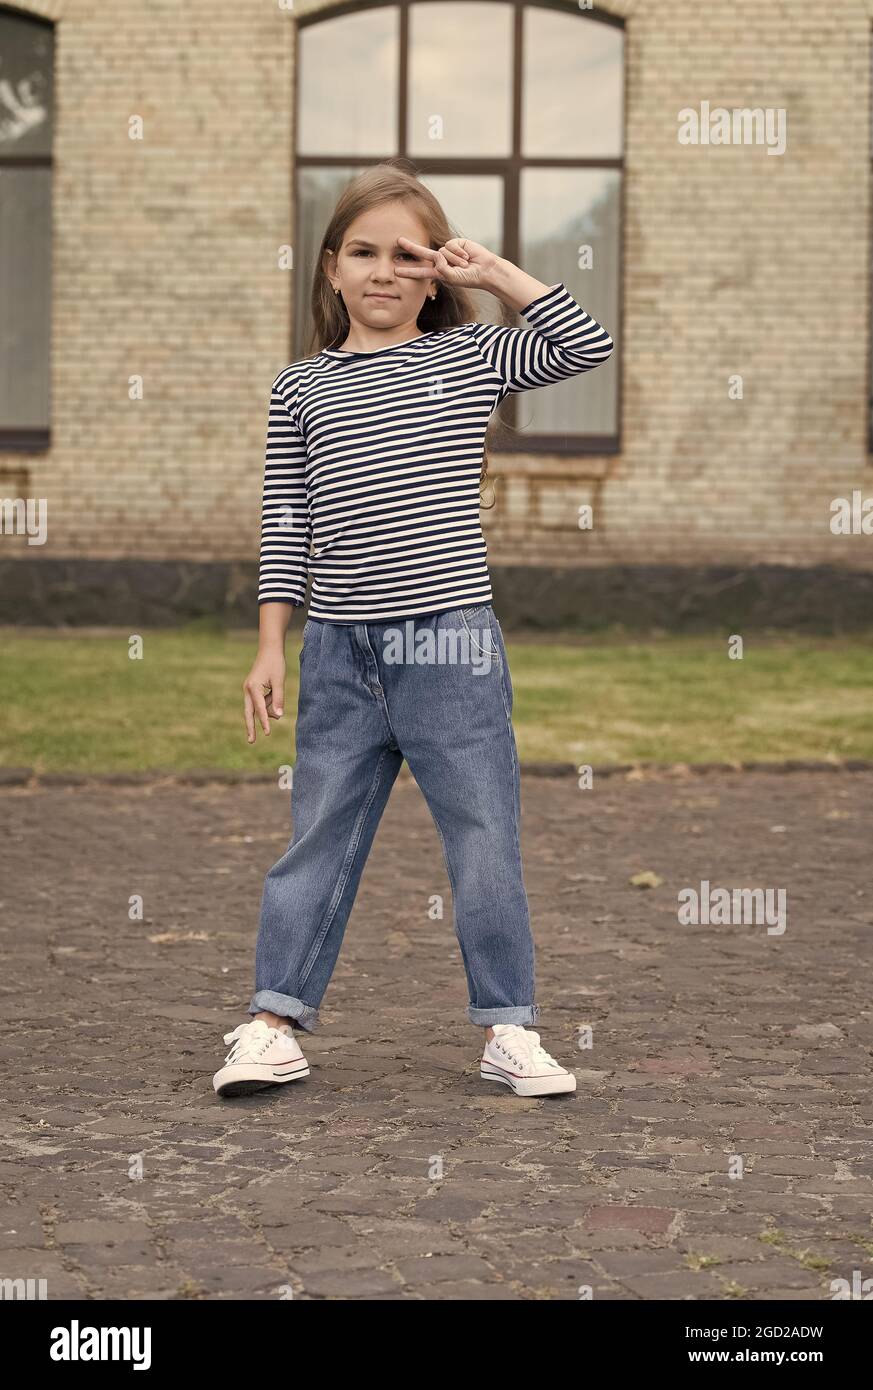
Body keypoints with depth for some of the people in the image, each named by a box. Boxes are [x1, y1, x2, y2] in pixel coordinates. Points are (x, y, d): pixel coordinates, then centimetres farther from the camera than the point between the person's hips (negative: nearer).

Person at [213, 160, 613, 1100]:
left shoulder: (471, 358, 5)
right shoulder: (301, 387, 8)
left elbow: (587, 345, -4)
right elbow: (286, 525, 7)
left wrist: (496, 273, -3)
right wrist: (272, 647, 3)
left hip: (450, 643, -1)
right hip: (340, 648, 1)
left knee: (483, 838, 4)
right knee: (319, 838, 9)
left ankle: (508, 1027, 14)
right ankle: (275, 1022, 16)